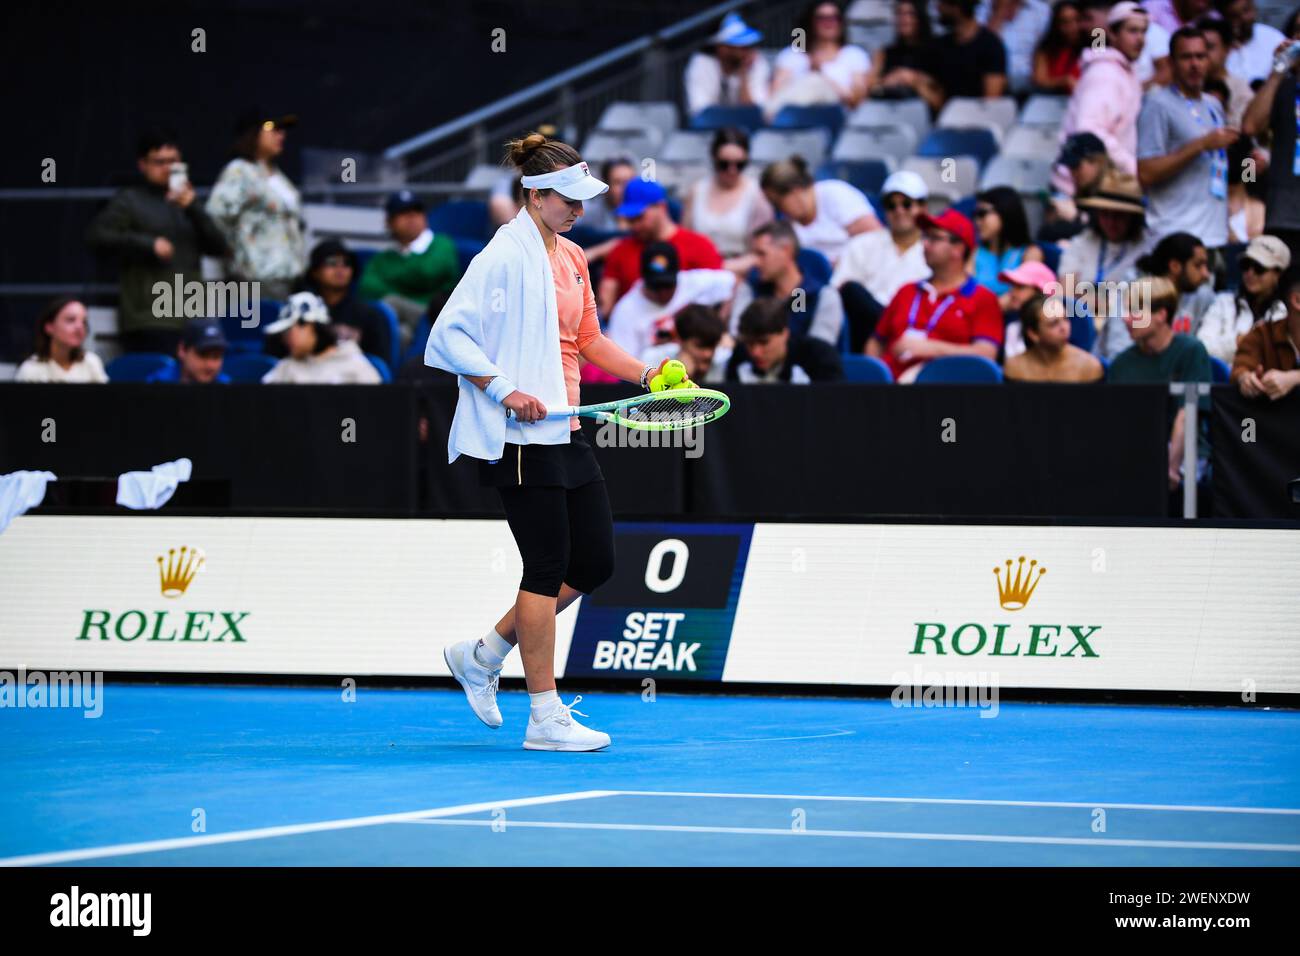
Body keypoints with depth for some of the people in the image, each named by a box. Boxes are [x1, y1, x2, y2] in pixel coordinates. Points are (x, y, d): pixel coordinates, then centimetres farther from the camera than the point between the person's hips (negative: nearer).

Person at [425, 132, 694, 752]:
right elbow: (448, 337, -15)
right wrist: (503, 390, -22)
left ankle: (482, 657, 22)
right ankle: (545, 718, -1)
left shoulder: (572, 258, 14)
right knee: (547, 567, -7)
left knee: (593, 562, 8)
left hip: (564, 432, 9)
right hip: (520, 439, -9)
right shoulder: (504, 258, -12)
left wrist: (646, 374, 11)